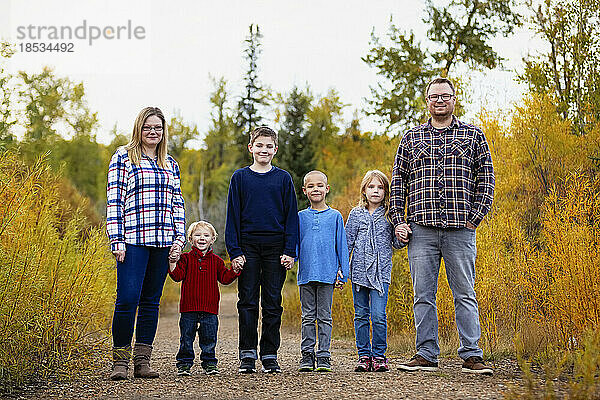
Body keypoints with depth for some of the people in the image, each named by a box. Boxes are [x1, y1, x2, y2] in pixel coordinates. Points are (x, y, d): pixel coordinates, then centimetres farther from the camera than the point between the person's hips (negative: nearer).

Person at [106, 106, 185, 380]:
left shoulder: (170, 164, 18)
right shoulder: (123, 157, 3)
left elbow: (177, 203, 18)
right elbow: (114, 200, -2)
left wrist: (179, 238, 7)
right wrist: (117, 240, -9)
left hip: (163, 242, 5)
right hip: (133, 241, -5)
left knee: (151, 301, 6)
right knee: (127, 299, -12)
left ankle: (142, 361, 11)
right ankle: (120, 362, -2)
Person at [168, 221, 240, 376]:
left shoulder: (216, 261, 10)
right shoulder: (186, 258, 3)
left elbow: (225, 278, 8)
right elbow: (177, 276, -6)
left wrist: (235, 270, -6)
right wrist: (173, 263, -21)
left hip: (210, 308, 2)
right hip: (189, 307, -2)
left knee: (209, 339, 6)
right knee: (186, 338, 3)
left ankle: (209, 363, 17)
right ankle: (184, 364, 12)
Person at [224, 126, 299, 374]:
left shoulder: (283, 178, 6)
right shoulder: (240, 177, 6)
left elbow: (291, 216, 6)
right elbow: (233, 216, 5)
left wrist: (290, 251, -2)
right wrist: (234, 251, -3)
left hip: (276, 248, 0)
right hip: (248, 246, 0)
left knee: (273, 303, 4)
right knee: (247, 302, 0)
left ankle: (270, 355, 10)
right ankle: (247, 355, 6)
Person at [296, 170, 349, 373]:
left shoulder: (335, 216, 4)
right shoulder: (300, 217, 8)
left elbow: (342, 246, 6)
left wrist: (343, 273, 1)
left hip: (327, 273, -1)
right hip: (306, 273, 2)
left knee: (324, 316, 3)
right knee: (308, 316, 7)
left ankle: (323, 356, 8)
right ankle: (307, 355, 12)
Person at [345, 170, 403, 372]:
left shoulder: (390, 215, 5)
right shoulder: (356, 214, 7)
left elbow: (396, 244, 9)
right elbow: (347, 242, 9)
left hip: (381, 272, -1)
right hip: (359, 270, 2)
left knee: (379, 315, -8)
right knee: (361, 315, 5)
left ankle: (379, 356, 5)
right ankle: (364, 356, 15)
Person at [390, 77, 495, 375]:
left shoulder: (473, 135, 10)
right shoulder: (411, 138, 14)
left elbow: (485, 177, 7)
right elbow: (398, 180, 13)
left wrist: (475, 217, -3)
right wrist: (399, 221, 3)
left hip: (460, 230, -1)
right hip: (421, 229, 2)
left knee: (465, 294, -1)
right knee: (423, 295, 3)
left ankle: (471, 356, 2)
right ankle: (426, 355, 9)